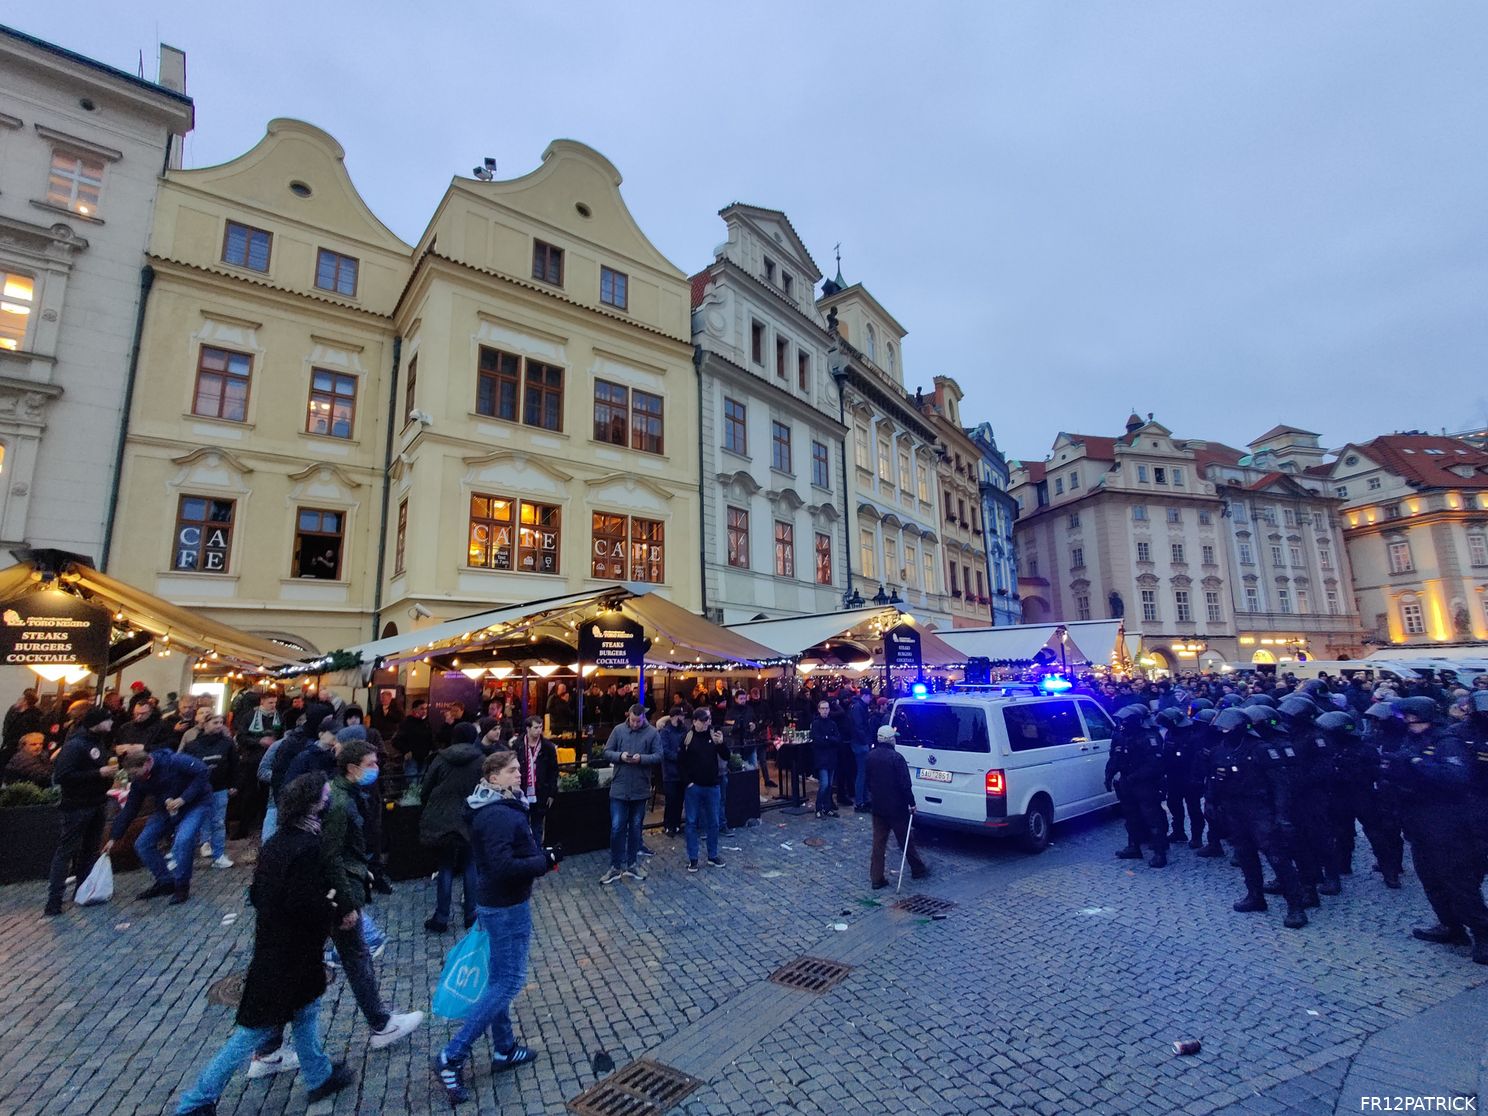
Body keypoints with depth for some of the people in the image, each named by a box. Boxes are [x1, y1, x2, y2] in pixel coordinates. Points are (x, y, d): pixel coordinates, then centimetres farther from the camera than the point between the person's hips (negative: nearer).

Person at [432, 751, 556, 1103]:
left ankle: (504, 1050, 33)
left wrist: (539, 855, 4)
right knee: (509, 982, 0)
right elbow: (504, 867, -30)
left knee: (498, 979, 19)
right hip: (507, 908, -10)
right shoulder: (500, 815, -26)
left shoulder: (498, 808, 6)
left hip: (497, 903, 10)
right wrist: (545, 862, -21)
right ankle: (451, 1057, 7)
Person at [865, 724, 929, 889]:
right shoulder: (896, 758, -19)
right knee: (906, 840, 12)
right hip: (896, 807, -5)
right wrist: (911, 803, -9)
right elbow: (905, 784, -19)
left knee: (878, 842, 9)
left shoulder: (871, 756, 2)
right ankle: (918, 869, 30)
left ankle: (876, 878, 10)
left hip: (878, 806, 5)